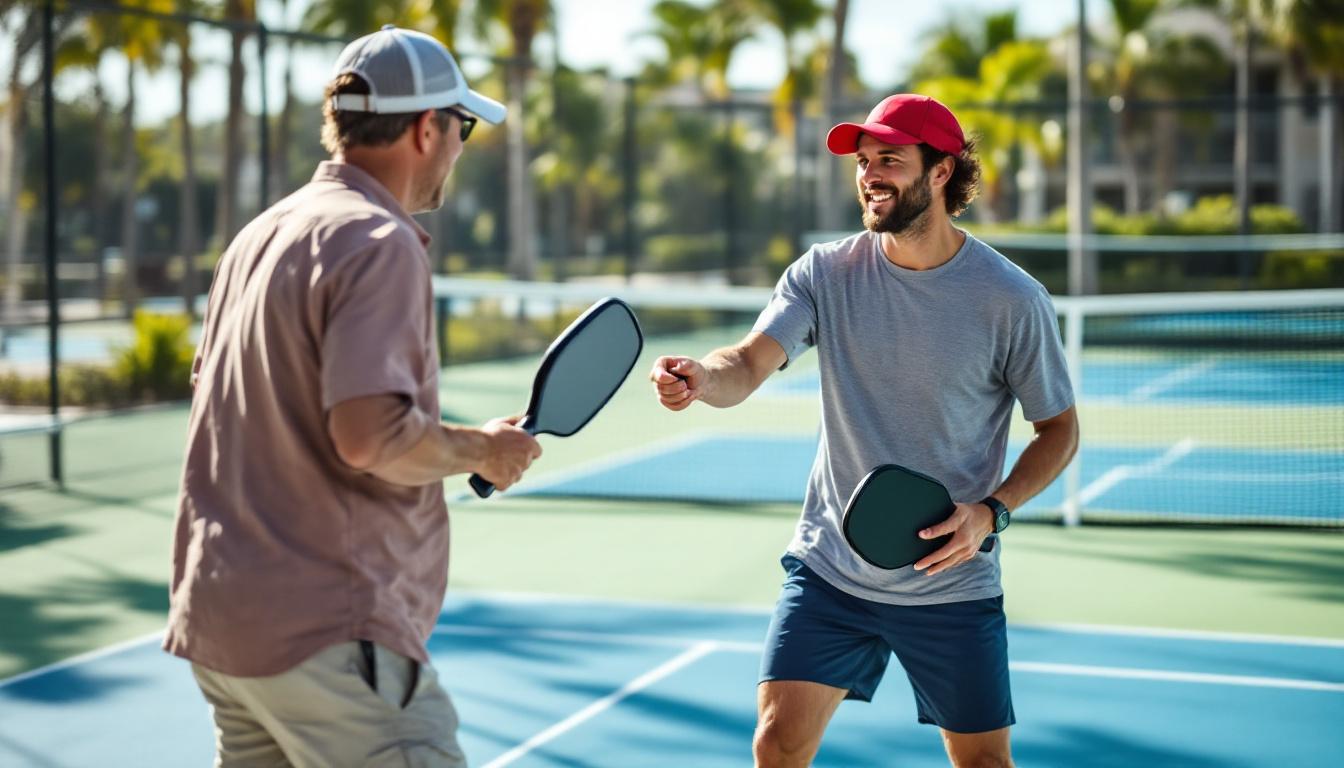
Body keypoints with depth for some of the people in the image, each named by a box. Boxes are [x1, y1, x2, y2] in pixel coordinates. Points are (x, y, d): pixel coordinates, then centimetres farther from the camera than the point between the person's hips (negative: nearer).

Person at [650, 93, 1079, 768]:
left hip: (952, 584, -1)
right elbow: (748, 365, -18)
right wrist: (700, 378, -42)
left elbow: (1059, 428, 0)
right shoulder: (824, 273, -5)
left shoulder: (1012, 299, -10)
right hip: (827, 570, 1)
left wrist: (991, 511, -16)